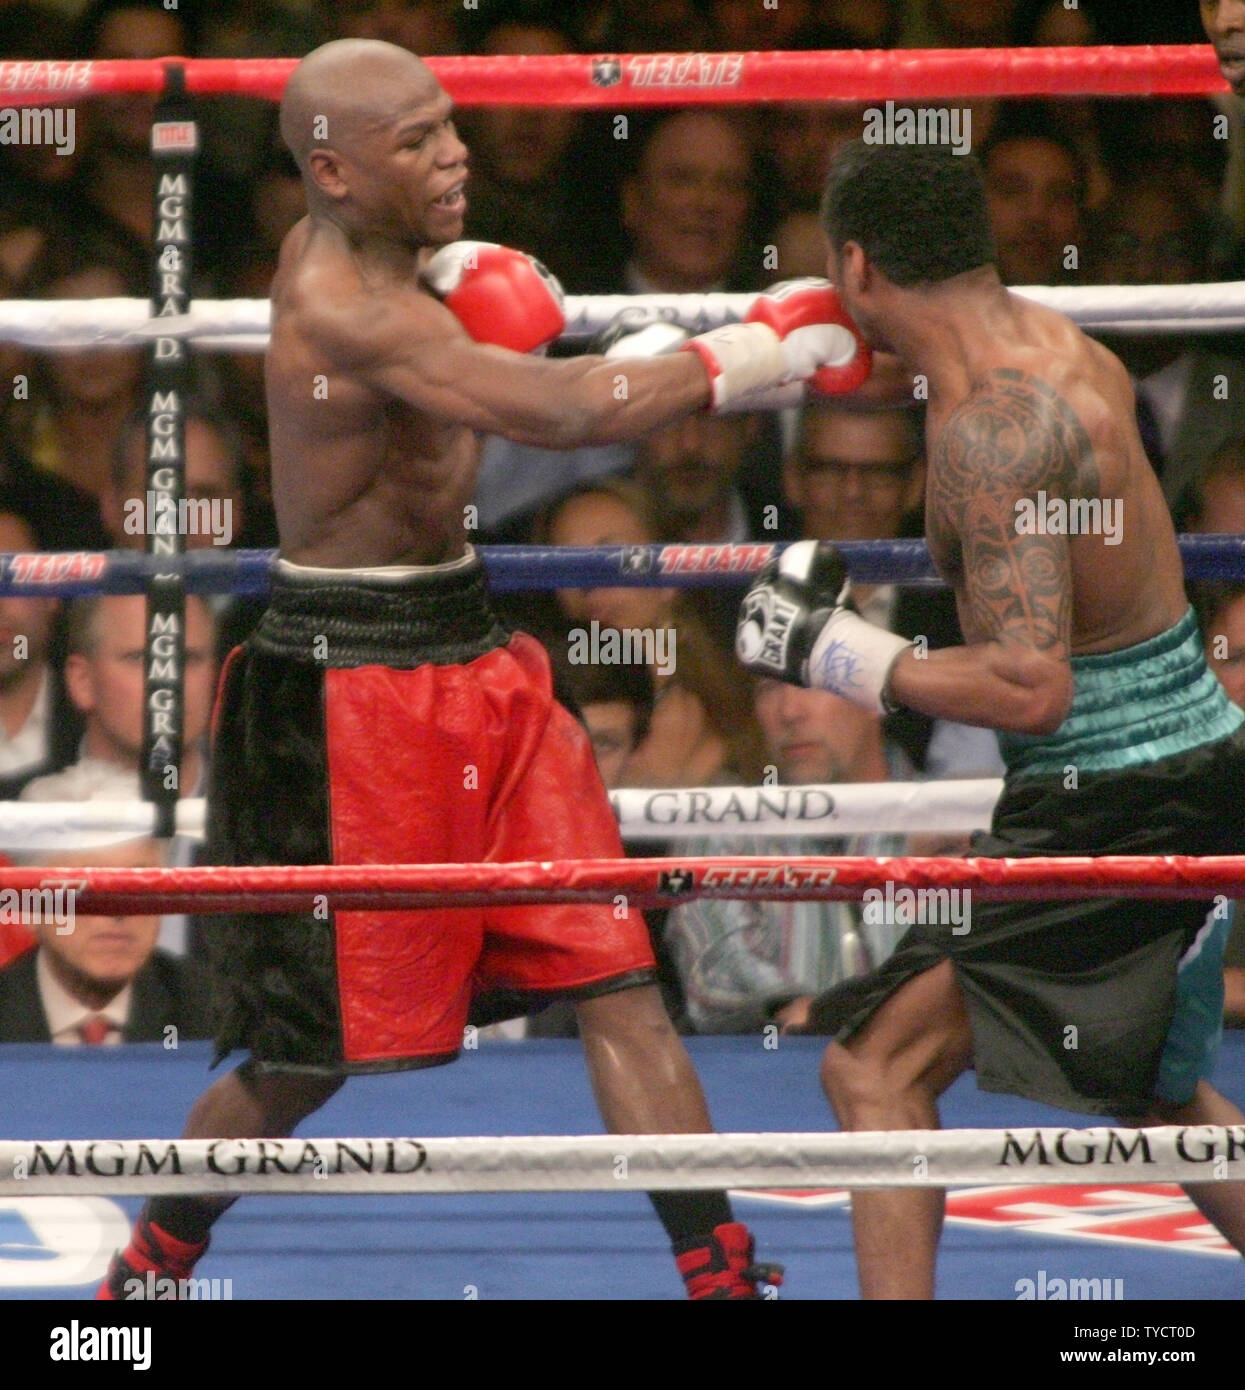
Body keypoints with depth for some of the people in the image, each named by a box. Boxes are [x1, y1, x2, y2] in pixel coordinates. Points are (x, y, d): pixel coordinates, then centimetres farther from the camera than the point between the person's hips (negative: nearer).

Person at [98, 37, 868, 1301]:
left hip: (474, 663, 9)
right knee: (311, 1049, 3)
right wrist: (750, 355, -31)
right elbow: (552, 411, -35)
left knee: (616, 983, 0)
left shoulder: (357, 250, 5)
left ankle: (718, 1273, -2)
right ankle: (145, 1276, 25)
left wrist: (455, 272, 10)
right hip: (352, 684, -9)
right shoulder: (343, 308, -24)